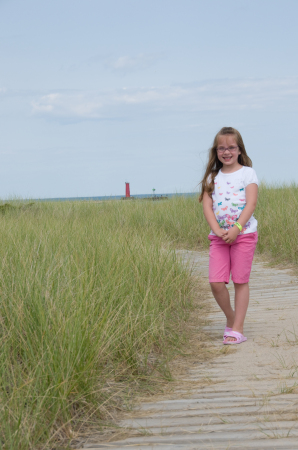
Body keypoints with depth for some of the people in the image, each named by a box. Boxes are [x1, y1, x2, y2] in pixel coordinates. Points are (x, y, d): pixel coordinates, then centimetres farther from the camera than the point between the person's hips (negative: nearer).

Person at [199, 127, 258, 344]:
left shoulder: (247, 173, 2)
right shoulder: (212, 177, 11)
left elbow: (251, 203, -8)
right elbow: (207, 206, 3)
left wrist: (236, 228, -19)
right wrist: (217, 230, -13)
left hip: (244, 234, -3)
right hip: (219, 236, 3)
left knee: (240, 281, 0)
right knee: (216, 282, -6)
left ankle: (237, 329, 5)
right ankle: (231, 318, 18)